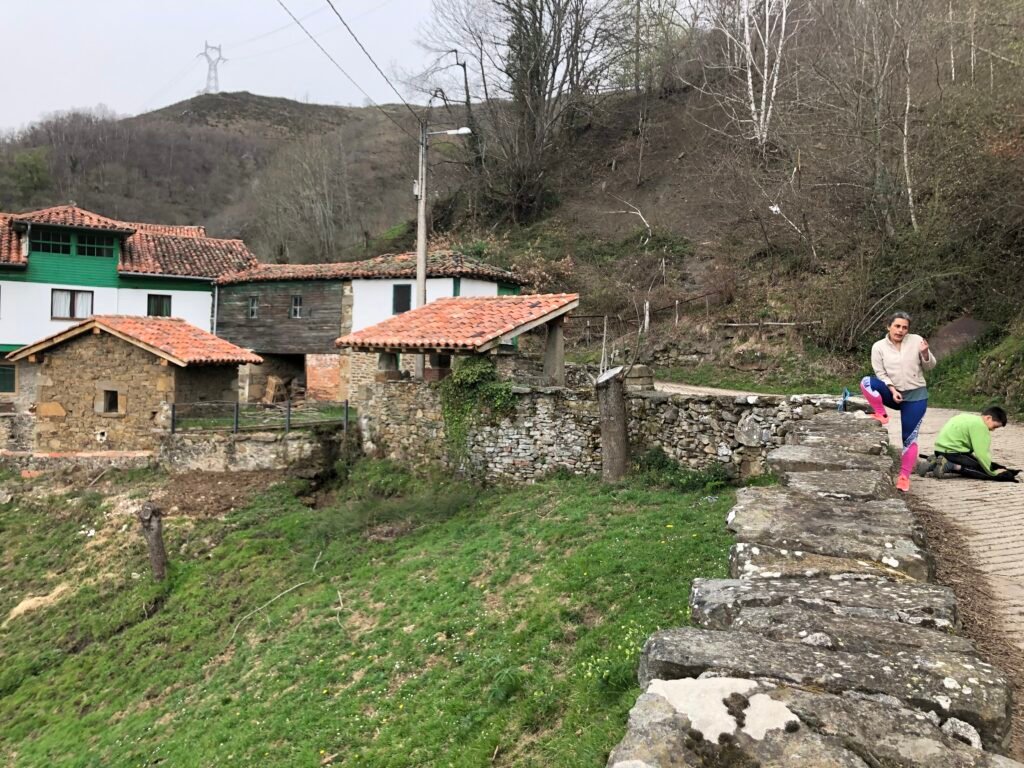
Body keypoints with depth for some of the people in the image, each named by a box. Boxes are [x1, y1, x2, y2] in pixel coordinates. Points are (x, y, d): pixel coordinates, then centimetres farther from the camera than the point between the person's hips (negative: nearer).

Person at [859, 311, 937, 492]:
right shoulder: (879, 346, -4)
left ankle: (904, 476, 7)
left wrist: (925, 353, -21)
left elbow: (929, 366, 1)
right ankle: (882, 415, -10)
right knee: (866, 382, -27)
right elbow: (880, 373, -6)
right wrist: (892, 390, -20)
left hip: (915, 396, -1)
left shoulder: (916, 340, -4)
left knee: (909, 437, -1)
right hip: (893, 394, 1)